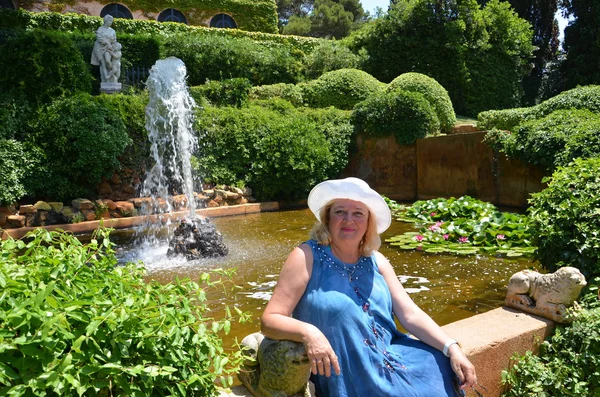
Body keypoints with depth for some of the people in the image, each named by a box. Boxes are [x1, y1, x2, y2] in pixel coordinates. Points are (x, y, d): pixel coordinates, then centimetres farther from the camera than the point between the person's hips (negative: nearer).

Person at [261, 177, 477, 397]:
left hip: (387, 356, 6)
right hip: (343, 373, -6)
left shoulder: (375, 261, 5)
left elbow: (410, 314, 2)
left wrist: (452, 349, -11)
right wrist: (307, 333, -35)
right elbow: (269, 320, -16)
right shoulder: (308, 256, -12)